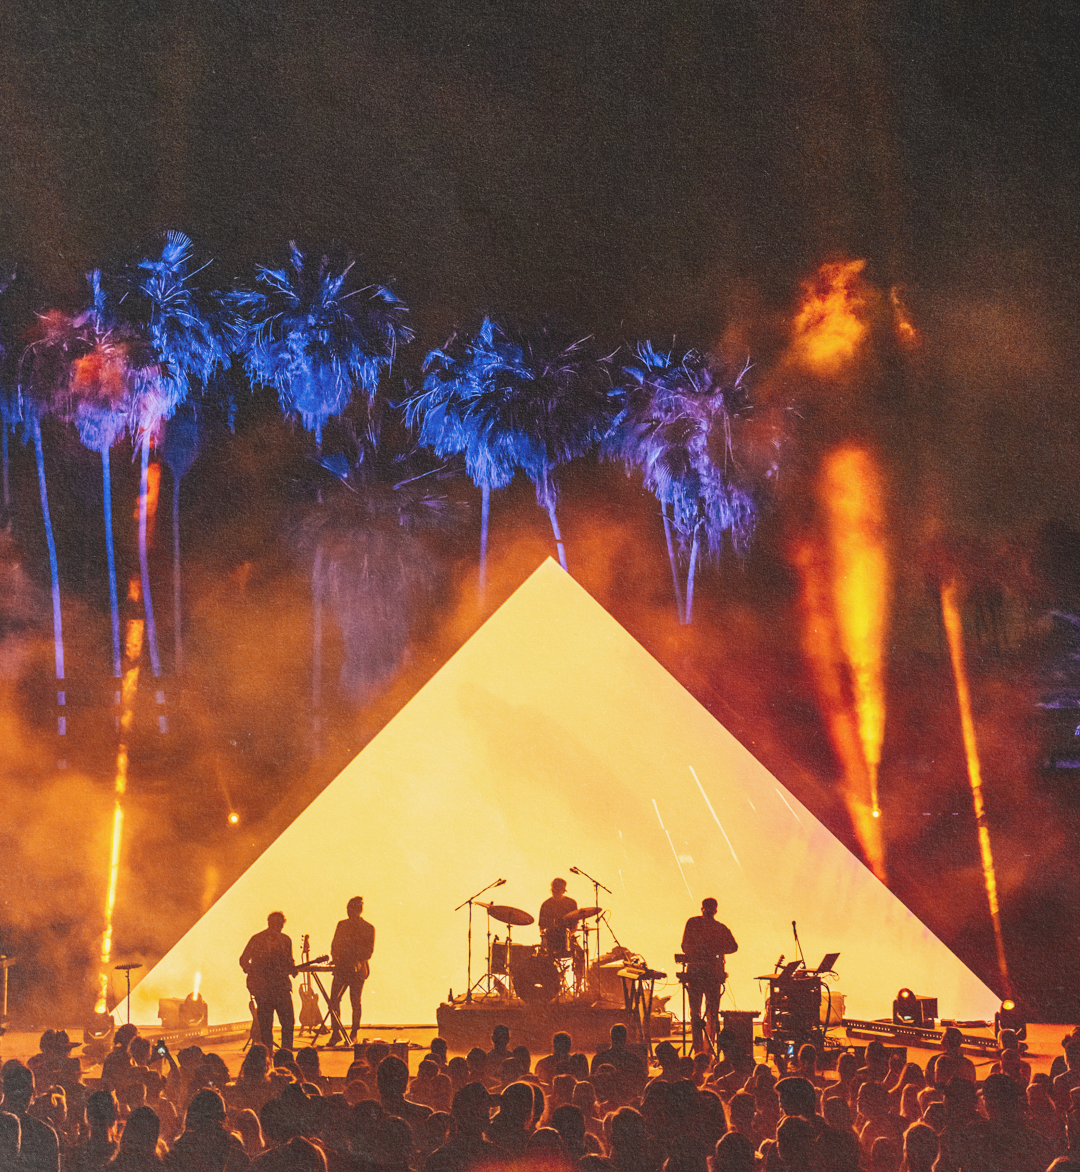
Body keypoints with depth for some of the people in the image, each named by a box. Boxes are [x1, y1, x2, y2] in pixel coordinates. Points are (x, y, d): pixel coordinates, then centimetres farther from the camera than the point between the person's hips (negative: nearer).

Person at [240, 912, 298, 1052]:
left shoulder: (285, 940, 12)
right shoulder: (257, 939, -2)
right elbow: (243, 960, 2)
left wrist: (292, 969, -1)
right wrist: (254, 975, -11)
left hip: (282, 986, 3)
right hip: (263, 988, -3)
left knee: (288, 1021, -5)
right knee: (265, 1024, -2)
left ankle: (287, 1051, 5)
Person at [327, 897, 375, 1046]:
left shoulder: (368, 928, 0)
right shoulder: (342, 925, 12)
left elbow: (369, 951, -3)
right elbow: (335, 945, 14)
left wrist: (356, 961, -18)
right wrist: (335, 958, -5)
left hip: (357, 969, -4)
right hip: (341, 968, 4)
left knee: (355, 1002, -1)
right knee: (333, 999, -6)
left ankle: (353, 1035, 9)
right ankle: (336, 1033, 1)